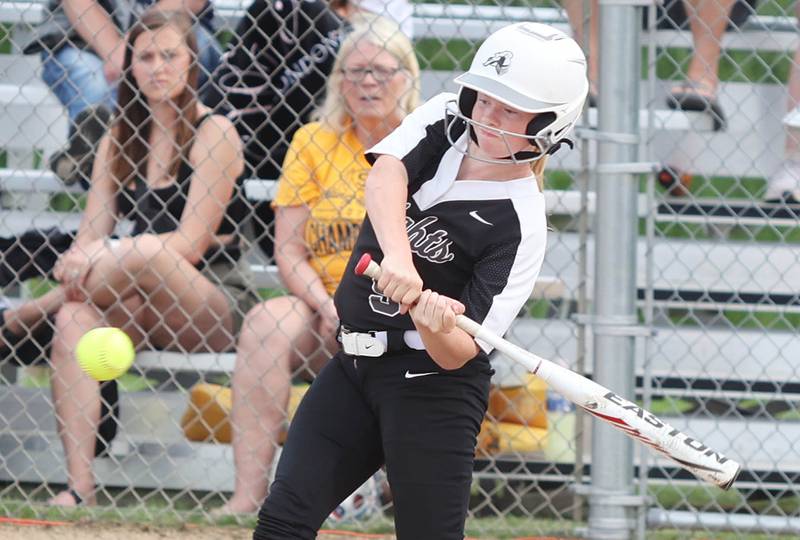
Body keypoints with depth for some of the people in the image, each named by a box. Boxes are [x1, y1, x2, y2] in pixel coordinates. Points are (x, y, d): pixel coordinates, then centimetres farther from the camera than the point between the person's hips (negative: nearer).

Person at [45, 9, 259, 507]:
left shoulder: (214, 134, -3)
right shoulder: (119, 139, 15)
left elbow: (191, 244, -12)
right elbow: (92, 233, 7)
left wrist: (107, 256, -22)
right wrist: (80, 260, -17)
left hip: (214, 304, -5)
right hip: (141, 313, 5)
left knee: (145, 255, -36)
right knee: (73, 321, -28)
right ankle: (79, 487, -36)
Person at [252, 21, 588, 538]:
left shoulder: (520, 228, -16)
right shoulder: (444, 120, -1)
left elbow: (458, 354, -18)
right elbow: (386, 175, -22)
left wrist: (435, 325, -41)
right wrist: (398, 255, -40)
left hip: (432, 385, -6)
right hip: (355, 365, 6)